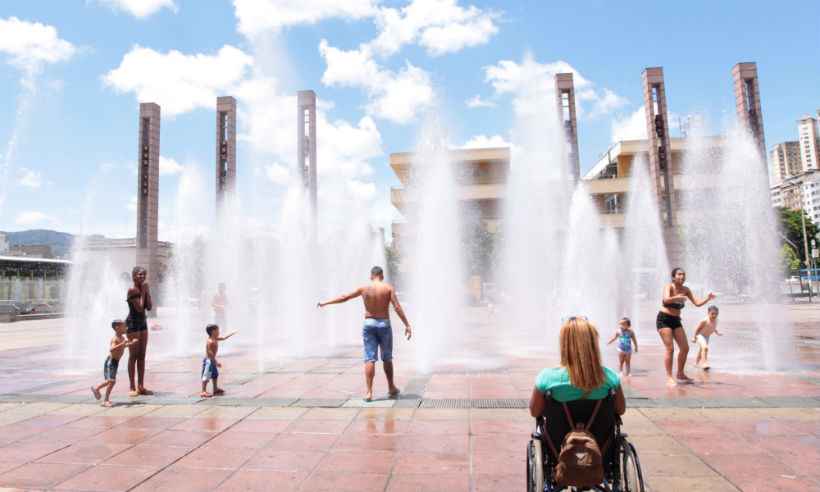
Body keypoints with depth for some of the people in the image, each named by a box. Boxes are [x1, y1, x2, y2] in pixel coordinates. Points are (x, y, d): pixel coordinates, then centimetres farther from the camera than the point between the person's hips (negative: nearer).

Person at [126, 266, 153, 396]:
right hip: (133, 323, -8)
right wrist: (143, 292, -14)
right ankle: (132, 388, 5)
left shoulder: (144, 289, 8)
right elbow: (139, 308, -20)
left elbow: (149, 307, 1)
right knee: (133, 356, -3)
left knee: (142, 356, 8)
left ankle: (141, 386, 13)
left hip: (143, 323, 8)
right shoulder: (132, 290, -14)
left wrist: (147, 291, -4)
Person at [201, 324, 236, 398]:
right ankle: (203, 391, -6)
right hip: (209, 360, -11)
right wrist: (215, 362, -27)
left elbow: (224, 338, 23)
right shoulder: (210, 341, -22)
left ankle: (215, 389, 33)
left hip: (212, 360, 11)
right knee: (206, 376, -8)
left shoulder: (215, 339, 7)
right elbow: (210, 352, -27)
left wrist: (232, 333, 26)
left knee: (215, 375, 21)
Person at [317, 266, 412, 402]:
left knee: (370, 359, 2)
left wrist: (325, 303, 19)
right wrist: (407, 325, -9)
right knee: (387, 358, 14)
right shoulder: (388, 288, -4)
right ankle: (391, 388, 25)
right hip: (384, 324, -1)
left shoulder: (364, 289, 1)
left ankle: (369, 392, -3)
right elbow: (397, 307, -11)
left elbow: (344, 297, 8)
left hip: (369, 324, 1)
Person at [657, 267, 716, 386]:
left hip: (676, 321, 7)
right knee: (670, 348, -14)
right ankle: (669, 377, -8)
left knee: (685, 348, 4)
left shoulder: (686, 290, 4)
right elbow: (666, 300, -33)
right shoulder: (669, 286, -14)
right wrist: (677, 297, -53)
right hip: (664, 319, -7)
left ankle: (680, 375, 20)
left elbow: (697, 303, 3)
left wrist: (707, 299, -16)